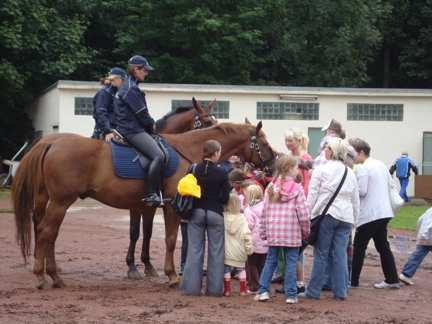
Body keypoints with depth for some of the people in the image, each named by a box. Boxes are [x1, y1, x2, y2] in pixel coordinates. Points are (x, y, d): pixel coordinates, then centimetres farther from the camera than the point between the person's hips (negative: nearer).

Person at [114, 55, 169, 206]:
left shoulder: (129, 86, 19)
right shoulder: (131, 88, -14)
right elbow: (141, 113, -14)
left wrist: (149, 124, 12)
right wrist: (151, 124, 2)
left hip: (131, 128, 11)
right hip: (132, 130, -11)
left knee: (158, 155, 10)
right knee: (158, 156, -21)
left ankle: (156, 194, 9)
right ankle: (151, 195, -23)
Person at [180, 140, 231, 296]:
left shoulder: (194, 170, -2)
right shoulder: (221, 173, -10)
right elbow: (225, 198, -9)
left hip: (196, 212, 2)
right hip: (215, 213, -2)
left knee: (194, 250, 7)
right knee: (215, 251, 7)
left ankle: (191, 287, 7)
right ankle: (214, 288, 9)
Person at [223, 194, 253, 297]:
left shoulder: (223, 217, -6)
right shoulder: (241, 218, -9)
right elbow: (246, 234, -11)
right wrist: (249, 249, -1)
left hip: (226, 250, 0)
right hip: (239, 251, 0)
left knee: (226, 270, 8)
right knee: (241, 269, 14)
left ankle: (227, 290, 8)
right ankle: (243, 290, 15)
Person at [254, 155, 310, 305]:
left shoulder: (270, 188, 5)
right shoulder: (297, 189, -6)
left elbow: (264, 212, 5)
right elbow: (303, 213, -8)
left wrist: (263, 232, 13)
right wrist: (305, 230, 6)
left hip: (273, 233, 3)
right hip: (292, 233, -3)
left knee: (270, 261, 13)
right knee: (291, 263, 3)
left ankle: (263, 291, 8)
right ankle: (291, 295, 4)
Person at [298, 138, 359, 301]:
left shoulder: (321, 170, -4)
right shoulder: (350, 173, 11)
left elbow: (312, 196, -5)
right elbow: (356, 200, 14)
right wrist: (354, 219, 21)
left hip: (326, 215, -4)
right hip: (345, 216, 4)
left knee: (321, 254, 1)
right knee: (341, 255, 6)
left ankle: (313, 291, 6)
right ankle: (340, 292, 7)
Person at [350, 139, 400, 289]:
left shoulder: (364, 169, -13)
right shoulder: (381, 165, 12)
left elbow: (361, 191, -18)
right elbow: (389, 185, 20)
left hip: (369, 214, -8)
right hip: (384, 212, 8)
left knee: (359, 246, 0)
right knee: (383, 246, 12)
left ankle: (352, 281, 3)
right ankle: (392, 279, 10)